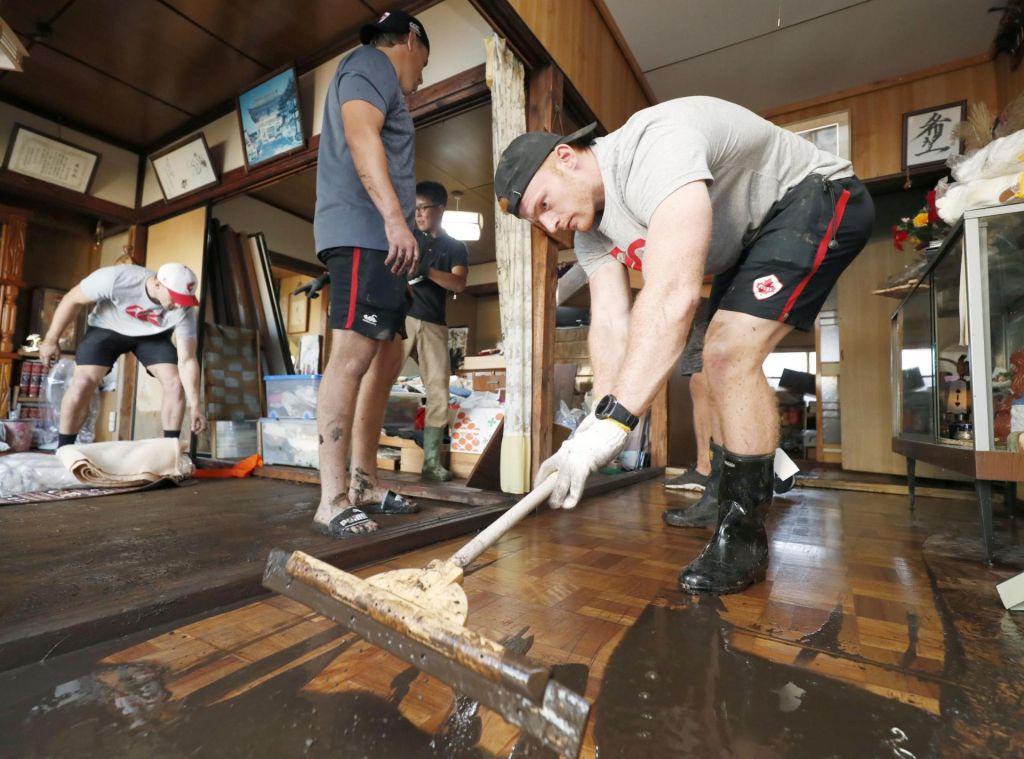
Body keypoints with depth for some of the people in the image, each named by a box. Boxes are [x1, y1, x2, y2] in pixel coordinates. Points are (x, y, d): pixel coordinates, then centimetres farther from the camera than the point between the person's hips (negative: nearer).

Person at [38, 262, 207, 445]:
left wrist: (195, 405, -32)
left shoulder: (184, 310, -31)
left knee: (175, 384, -16)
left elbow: (187, 360, -28)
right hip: (107, 329, -1)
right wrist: (51, 339, -10)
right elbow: (72, 300, -17)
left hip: (152, 335, 1)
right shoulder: (116, 278, -36)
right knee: (82, 384, -18)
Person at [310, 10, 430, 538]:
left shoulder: (376, 77, 36)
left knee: (386, 359, 5)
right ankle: (332, 499, -17)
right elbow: (360, 134, -14)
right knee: (352, 355, -18)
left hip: (377, 239, 10)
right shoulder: (372, 62, 7)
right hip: (364, 232, -10)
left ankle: (363, 482, 11)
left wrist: (394, 226, 23)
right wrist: (394, 216, -25)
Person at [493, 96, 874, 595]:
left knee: (729, 357, -25)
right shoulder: (591, 229, -6)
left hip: (818, 195, -9)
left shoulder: (655, 147, -34)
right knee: (719, 363, 12)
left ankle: (743, 535, -10)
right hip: (751, 236, 10)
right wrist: (598, 418, -27)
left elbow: (673, 294, -48)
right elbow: (610, 322, -15)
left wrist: (613, 420, -51)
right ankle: (740, 493, 29)